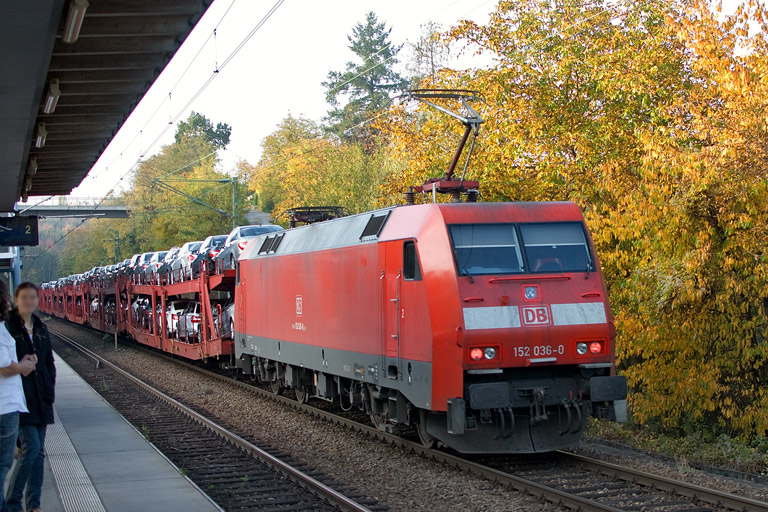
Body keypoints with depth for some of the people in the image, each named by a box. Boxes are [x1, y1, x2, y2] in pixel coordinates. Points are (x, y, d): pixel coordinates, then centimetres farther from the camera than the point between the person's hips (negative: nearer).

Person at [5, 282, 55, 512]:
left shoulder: (40, 327, 14)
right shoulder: (7, 326, -8)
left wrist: (49, 388, 10)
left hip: (41, 399, 7)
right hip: (20, 398, -7)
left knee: (39, 452, 9)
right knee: (31, 448, -13)